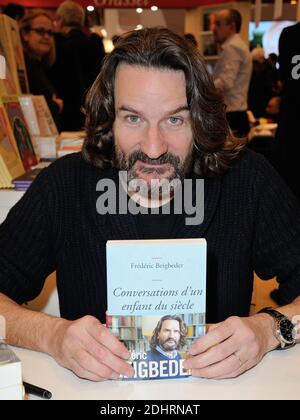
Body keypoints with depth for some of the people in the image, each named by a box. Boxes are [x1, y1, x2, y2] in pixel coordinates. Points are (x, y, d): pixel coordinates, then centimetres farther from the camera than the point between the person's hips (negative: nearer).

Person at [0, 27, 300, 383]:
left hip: (218, 386, 1)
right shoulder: (62, 186, -10)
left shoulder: (248, 180, -11)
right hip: (97, 385, 1)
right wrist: (51, 334, -26)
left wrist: (270, 328, -26)